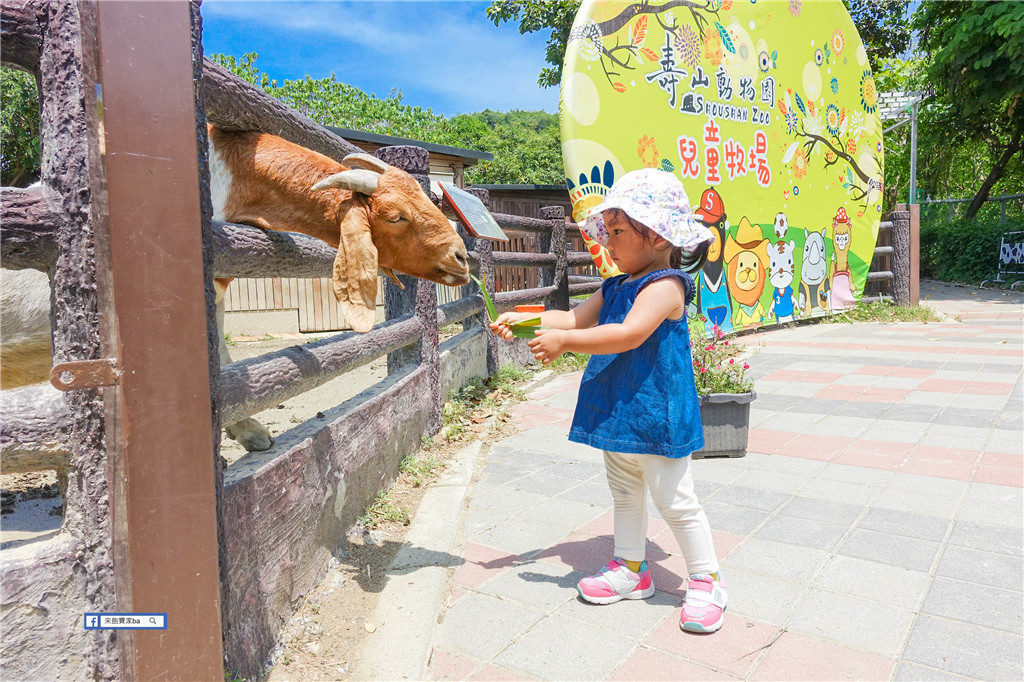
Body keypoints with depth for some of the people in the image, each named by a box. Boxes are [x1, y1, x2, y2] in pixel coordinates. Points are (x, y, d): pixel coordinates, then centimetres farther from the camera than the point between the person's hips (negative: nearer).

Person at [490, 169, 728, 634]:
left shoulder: (665, 285, -18)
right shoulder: (615, 288, 11)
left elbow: (629, 335, -31)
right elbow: (575, 318, 12)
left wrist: (564, 341, -30)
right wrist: (523, 319, 0)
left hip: (656, 416, -9)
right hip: (616, 415, 9)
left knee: (676, 501, 4)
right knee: (624, 494, 20)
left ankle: (706, 581, 23)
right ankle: (630, 569, 37)